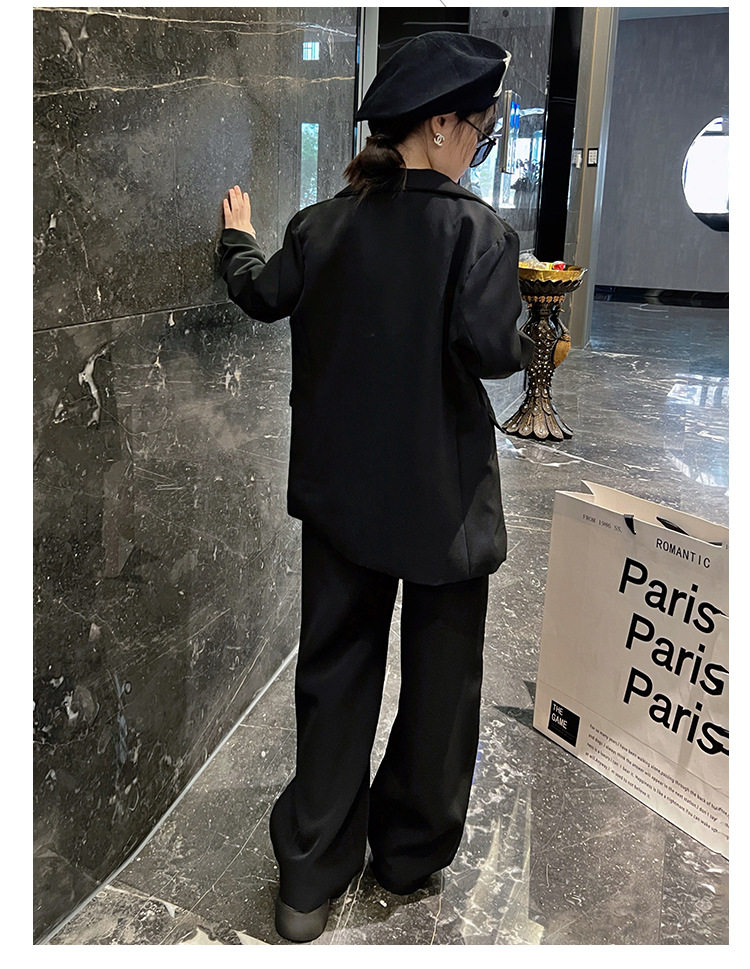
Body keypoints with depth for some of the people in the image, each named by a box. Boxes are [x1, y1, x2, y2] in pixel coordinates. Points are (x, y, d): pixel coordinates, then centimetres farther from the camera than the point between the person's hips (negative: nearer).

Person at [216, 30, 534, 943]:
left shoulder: (321, 224, 1)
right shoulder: (478, 229, -14)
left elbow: (262, 296, 17)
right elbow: (487, 345, -26)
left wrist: (236, 239, 36)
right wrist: (528, 345, -4)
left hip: (338, 489, 5)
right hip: (442, 497, -4)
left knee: (335, 672, 16)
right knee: (440, 675, 16)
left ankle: (311, 878, 25)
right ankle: (411, 851, 35)